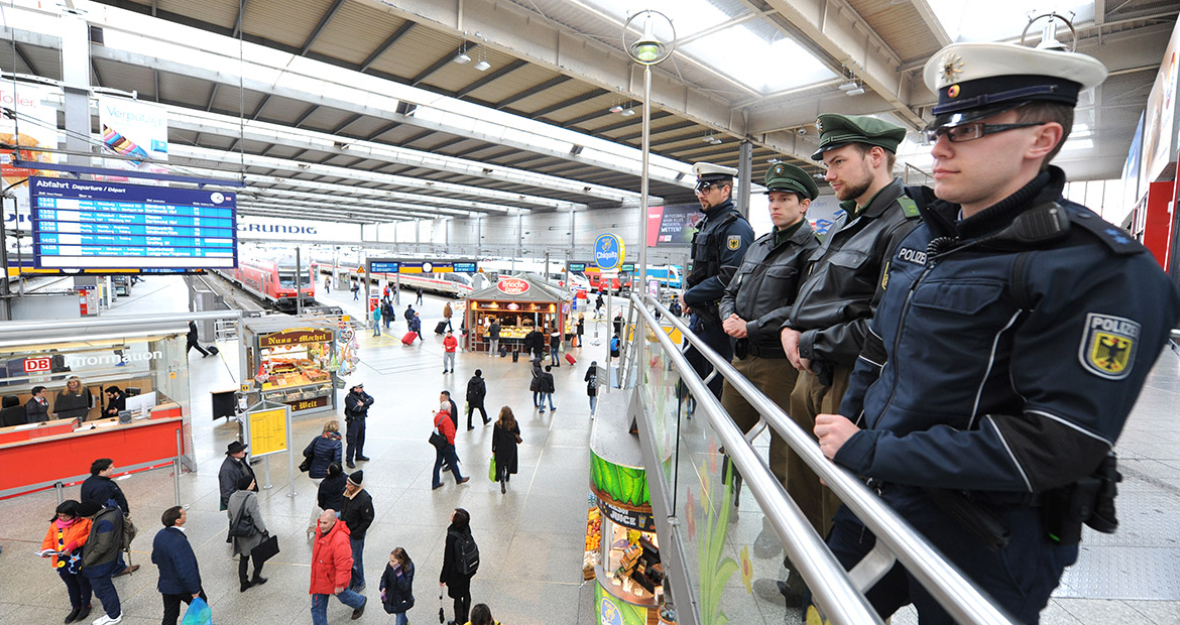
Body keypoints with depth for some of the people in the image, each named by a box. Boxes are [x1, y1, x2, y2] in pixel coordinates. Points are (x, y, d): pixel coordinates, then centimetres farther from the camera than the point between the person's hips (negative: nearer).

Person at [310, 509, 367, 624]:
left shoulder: (340, 540, -38)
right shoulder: (322, 532, -9)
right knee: (317, 606, 14)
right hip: (319, 578, 6)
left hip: (334, 579, -6)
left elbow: (343, 565, -31)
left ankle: (361, 603, 50)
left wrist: (339, 584, -25)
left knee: (343, 596, 21)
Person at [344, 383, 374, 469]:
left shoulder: (362, 393, 2)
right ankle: (349, 461, 9)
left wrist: (363, 404, -23)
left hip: (362, 419, 8)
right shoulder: (349, 397, -20)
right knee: (352, 441, -3)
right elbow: (357, 408, -30)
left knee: (361, 439, 20)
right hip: (353, 421, -8)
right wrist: (366, 406, -14)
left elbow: (371, 399, -6)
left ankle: (359, 456, 37)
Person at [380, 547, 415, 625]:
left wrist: (398, 573, -40)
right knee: (397, 613, 28)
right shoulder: (390, 565, -17)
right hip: (391, 597, 5)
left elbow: (405, 586, -32)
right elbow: (384, 577, 3)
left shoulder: (409, 568, -29)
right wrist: (383, 588, -13)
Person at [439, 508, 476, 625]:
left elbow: (448, 559, -23)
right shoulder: (466, 528, -15)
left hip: (457, 573, -6)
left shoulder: (452, 536, -34)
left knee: (457, 598, 17)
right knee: (466, 593, 25)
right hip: (468, 569, 6)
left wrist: (443, 578, -9)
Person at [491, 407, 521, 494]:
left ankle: (502, 483, -5)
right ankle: (506, 479, 41)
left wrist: (493, 450, 1)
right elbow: (518, 433, 1)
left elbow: (495, 438, -9)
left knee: (500, 466, 8)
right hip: (511, 447, 2)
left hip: (500, 448, -2)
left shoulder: (497, 424, -16)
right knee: (508, 464, 23)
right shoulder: (514, 423, -12)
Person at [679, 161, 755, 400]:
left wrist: (689, 296, -14)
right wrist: (690, 300, 7)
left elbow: (729, 279, -24)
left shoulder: (735, 227, -15)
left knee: (715, 385, 1)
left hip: (717, 319, -10)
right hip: (698, 315, 10)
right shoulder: (706, 224, 15)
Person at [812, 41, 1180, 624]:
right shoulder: (926, 237, 3)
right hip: (873, 495, 7)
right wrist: (844, 432, 8)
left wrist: (870, 451, -23)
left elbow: (1055, 445, -24)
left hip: (981, 550, -6)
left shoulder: (1102, 270, -20)